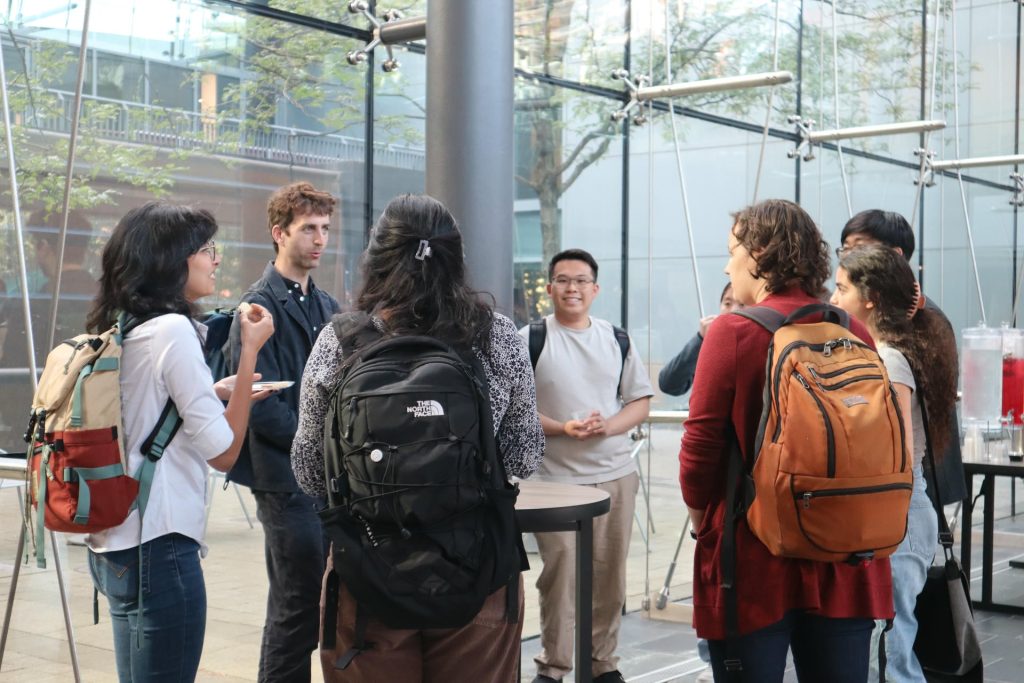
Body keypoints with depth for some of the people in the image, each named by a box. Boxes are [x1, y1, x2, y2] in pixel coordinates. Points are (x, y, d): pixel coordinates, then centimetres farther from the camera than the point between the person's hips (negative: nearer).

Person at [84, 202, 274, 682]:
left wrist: (216, 393, 18)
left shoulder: (119, 331, 9)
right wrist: (250, 350, -13)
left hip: (114, 542, 9)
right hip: (158, 547, -9)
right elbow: (223, 452, -16)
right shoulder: (173, 329, -16)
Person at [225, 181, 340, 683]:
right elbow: (260, 404, -17)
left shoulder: (326, 307, 15)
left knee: (332, 601, 13)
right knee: (297, 605, -1)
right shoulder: (261, 305, -9)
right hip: (288, 480, -8)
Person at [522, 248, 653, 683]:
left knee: (609, 574, 10)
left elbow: (641, 402, 10)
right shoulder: (530, 340, -2)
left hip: (616, 475, 4)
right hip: (556, 478, -3)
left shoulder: (617, 340, 10)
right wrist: (562, 428, -18)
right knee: (560, 573, -3)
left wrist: (607, 427, -10)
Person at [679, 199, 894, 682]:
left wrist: (703, 524, 6)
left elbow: (699, 452, -11)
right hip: (845, 568, 4)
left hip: (756, 565, -4)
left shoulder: (734, 333, -11)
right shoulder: (855, 334, 1)